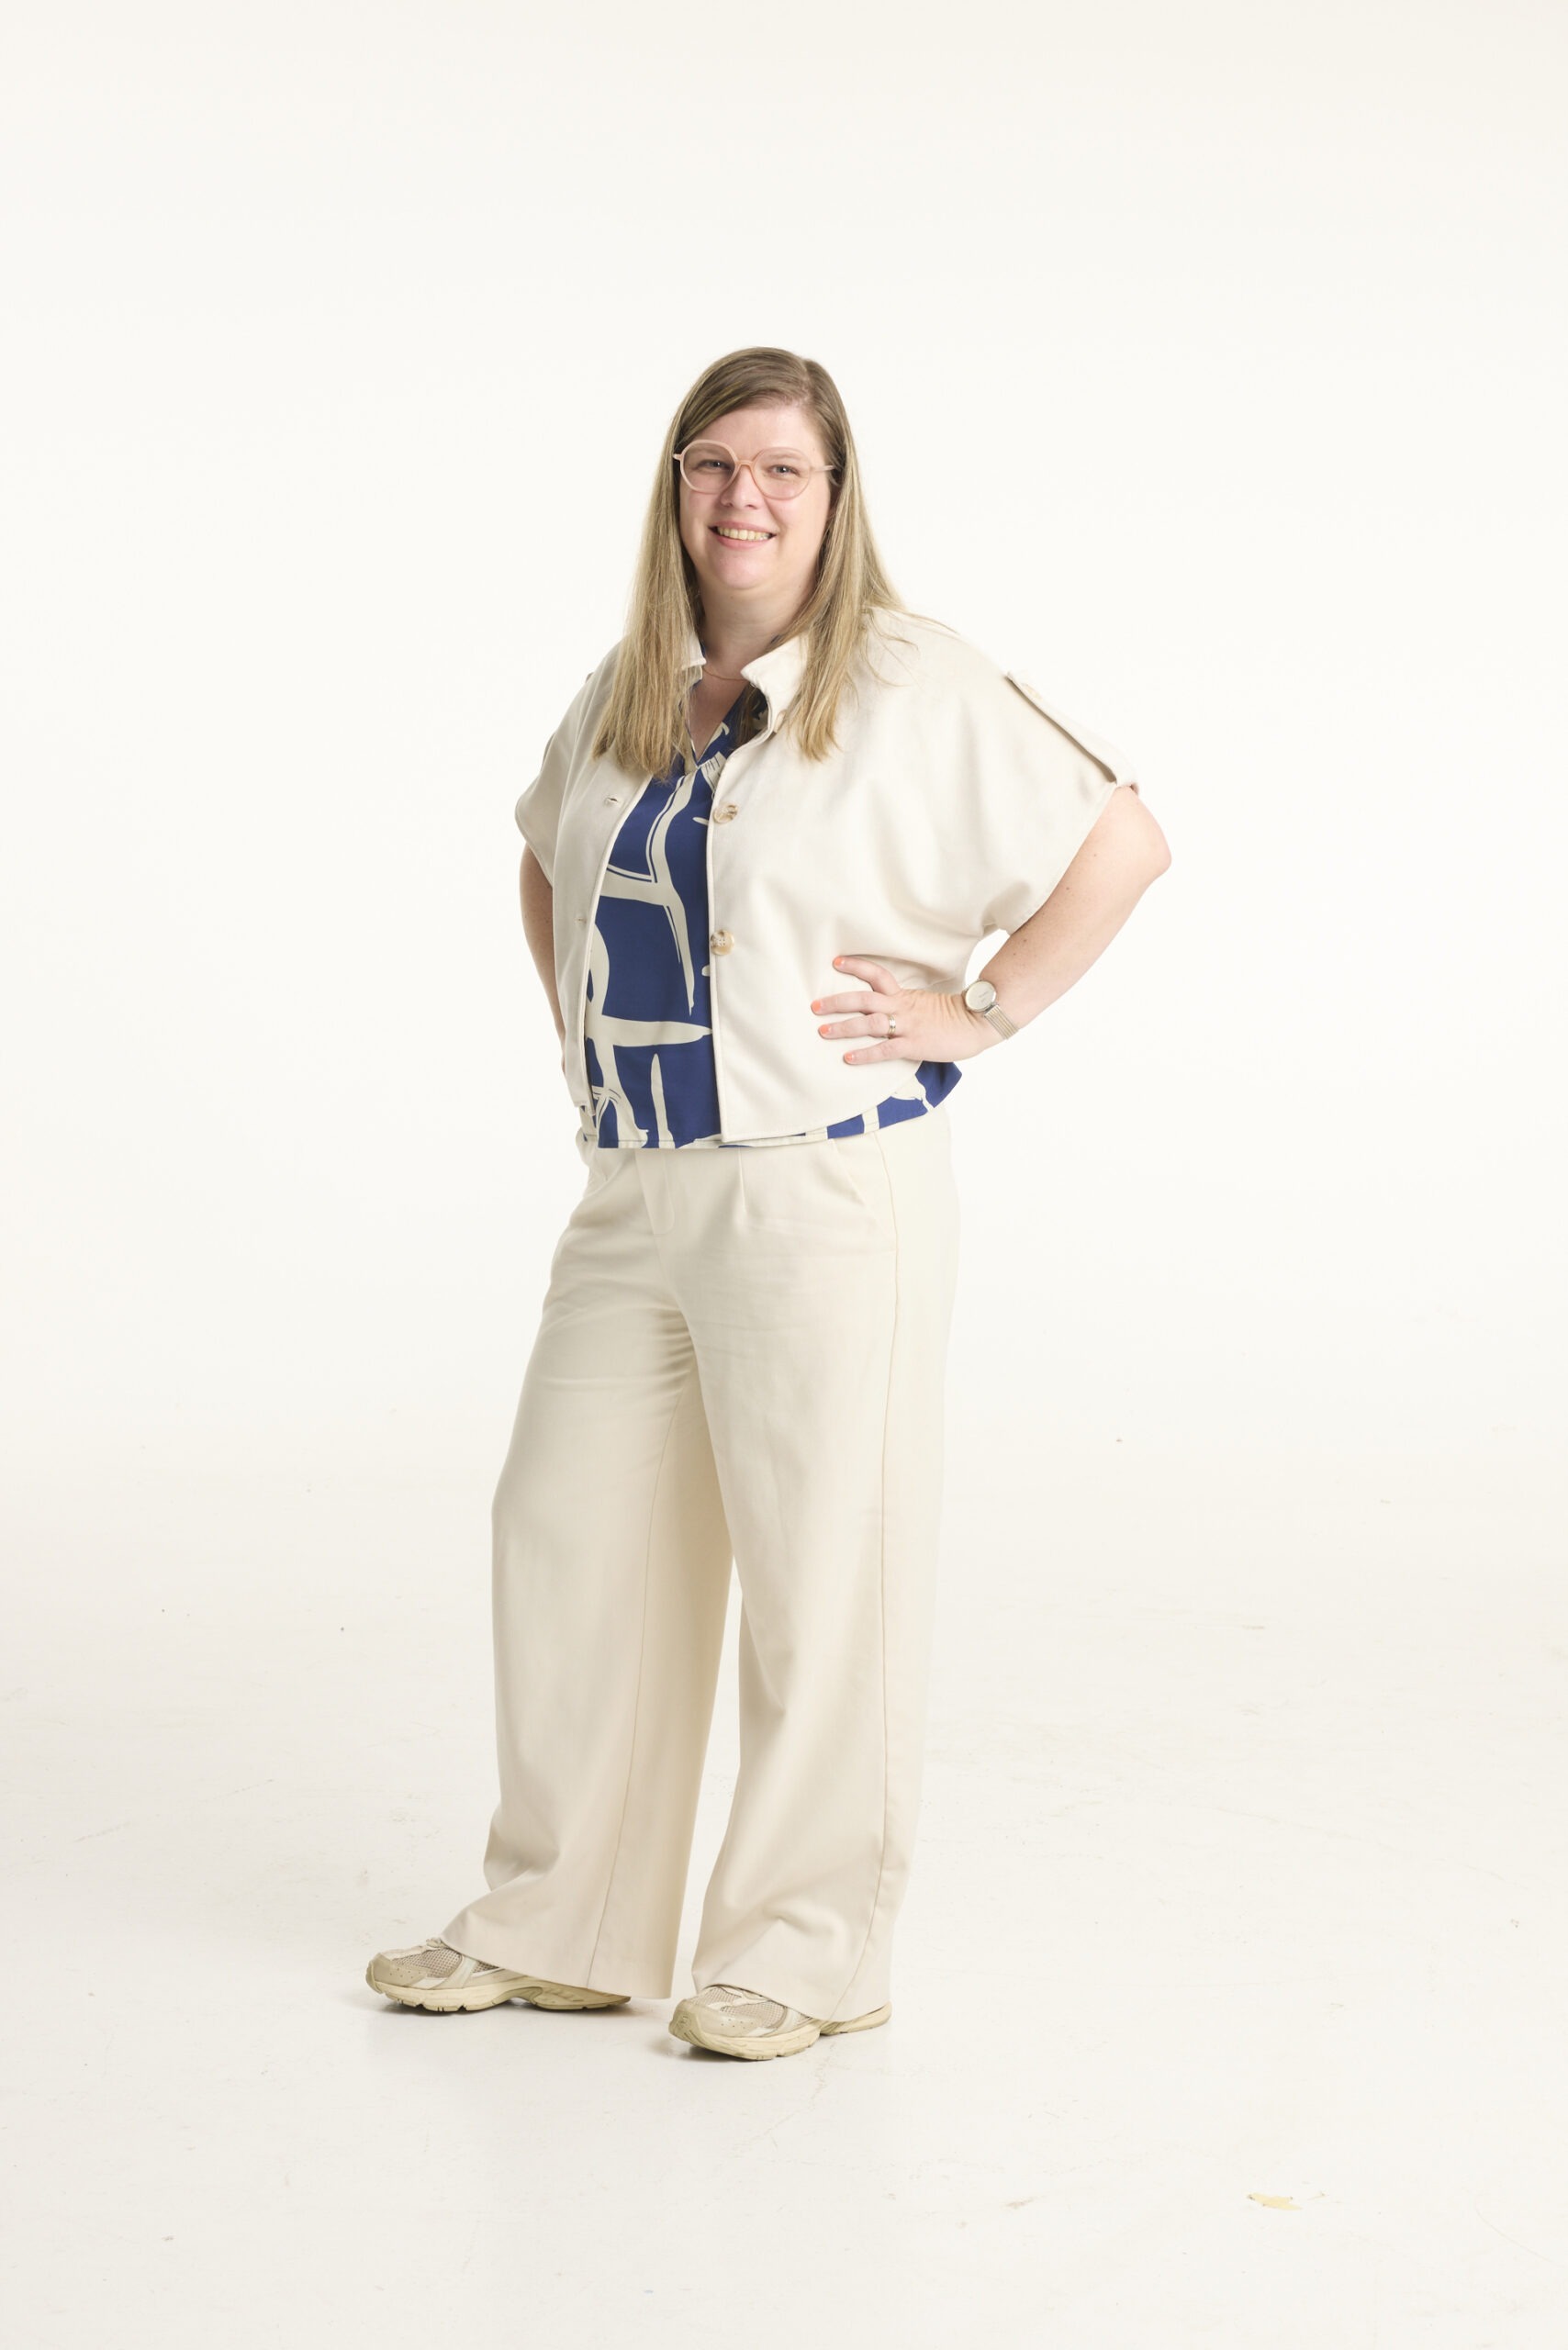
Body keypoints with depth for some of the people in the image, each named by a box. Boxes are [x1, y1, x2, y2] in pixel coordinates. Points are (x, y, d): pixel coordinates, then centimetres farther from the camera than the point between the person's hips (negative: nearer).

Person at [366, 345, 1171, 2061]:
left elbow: (1125, 839, -7)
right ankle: (558, 1929, 25)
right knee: (568, 1531, 10)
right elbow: (547, 857, 31)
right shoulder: (624, 695, 12)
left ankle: (806, 1953, 14)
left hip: (828, 1193, -6)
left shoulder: (915, 684, -7)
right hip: (632, 1196, 7)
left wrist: (984, 1014, -9)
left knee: (820, 1567, 0)